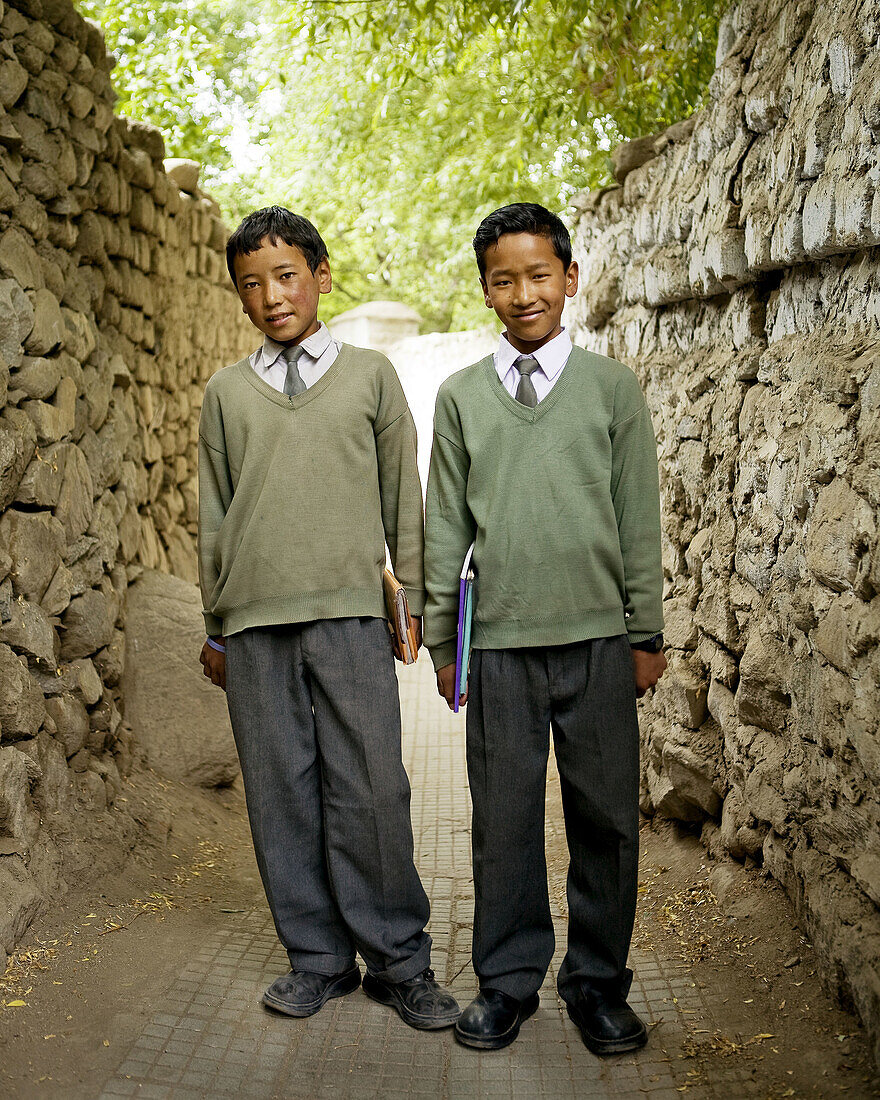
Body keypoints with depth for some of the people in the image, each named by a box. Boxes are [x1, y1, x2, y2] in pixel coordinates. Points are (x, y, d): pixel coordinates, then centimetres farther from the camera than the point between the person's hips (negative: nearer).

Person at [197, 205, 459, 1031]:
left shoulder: (370, 375, 11)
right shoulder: (226, 393, 14)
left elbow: (402, 497, 11)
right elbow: (214, 517, 15)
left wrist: (418, 602, 7)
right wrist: (214, 627, 14)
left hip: (349, 615, -2)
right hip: (254, 623, 2)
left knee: (371, 793, -4)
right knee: (281, 796, 4)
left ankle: (397, 960, 10)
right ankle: (317, 958, 17)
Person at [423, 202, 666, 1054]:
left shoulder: (613, 387, 6)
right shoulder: (460, 396, 7)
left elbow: (639, 519, 6)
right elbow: (444, 524, 9)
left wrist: (646, 633, 4)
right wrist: (440, 639, 7)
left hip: (597, 640, 0)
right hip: (498, 642, 0)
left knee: (605, 817, 5)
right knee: (503, 819, 5)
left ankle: (598, 983, 21)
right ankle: (507, 981, 21)